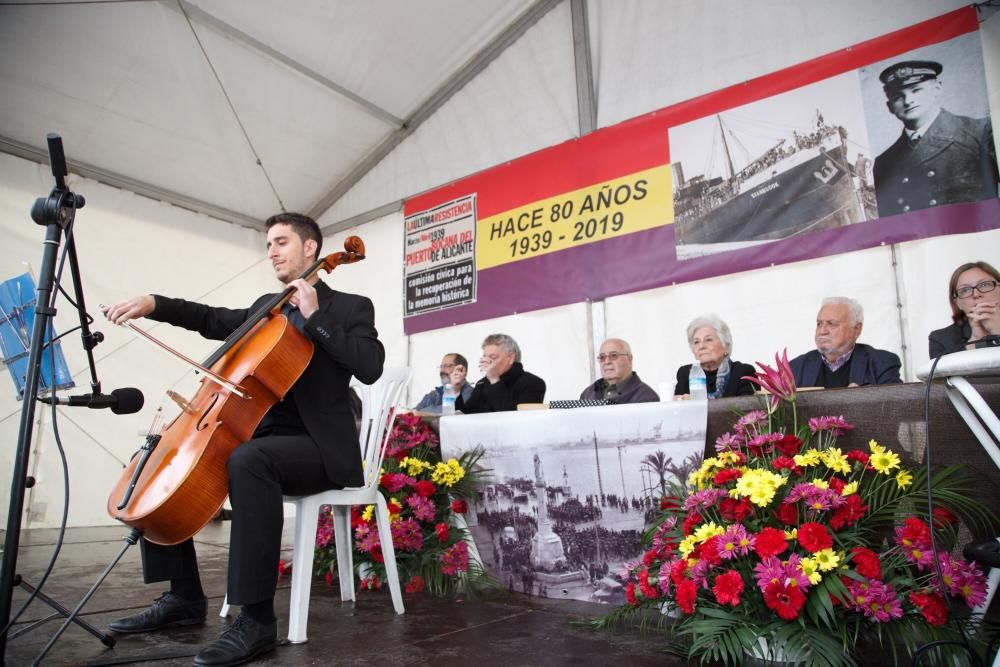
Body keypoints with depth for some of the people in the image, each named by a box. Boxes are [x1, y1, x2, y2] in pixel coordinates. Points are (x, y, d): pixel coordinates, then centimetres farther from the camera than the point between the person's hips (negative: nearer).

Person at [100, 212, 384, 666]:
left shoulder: (350, 307, -1)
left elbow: (370, 366, -17)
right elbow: (214, 321, 17)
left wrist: (314, 317, -16)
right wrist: (155, 304, 1)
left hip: (319, 446, -8)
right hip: (261, 437, 8)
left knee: (249, 460, -38)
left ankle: (257, 618, -31)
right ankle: (184, 596, 5)